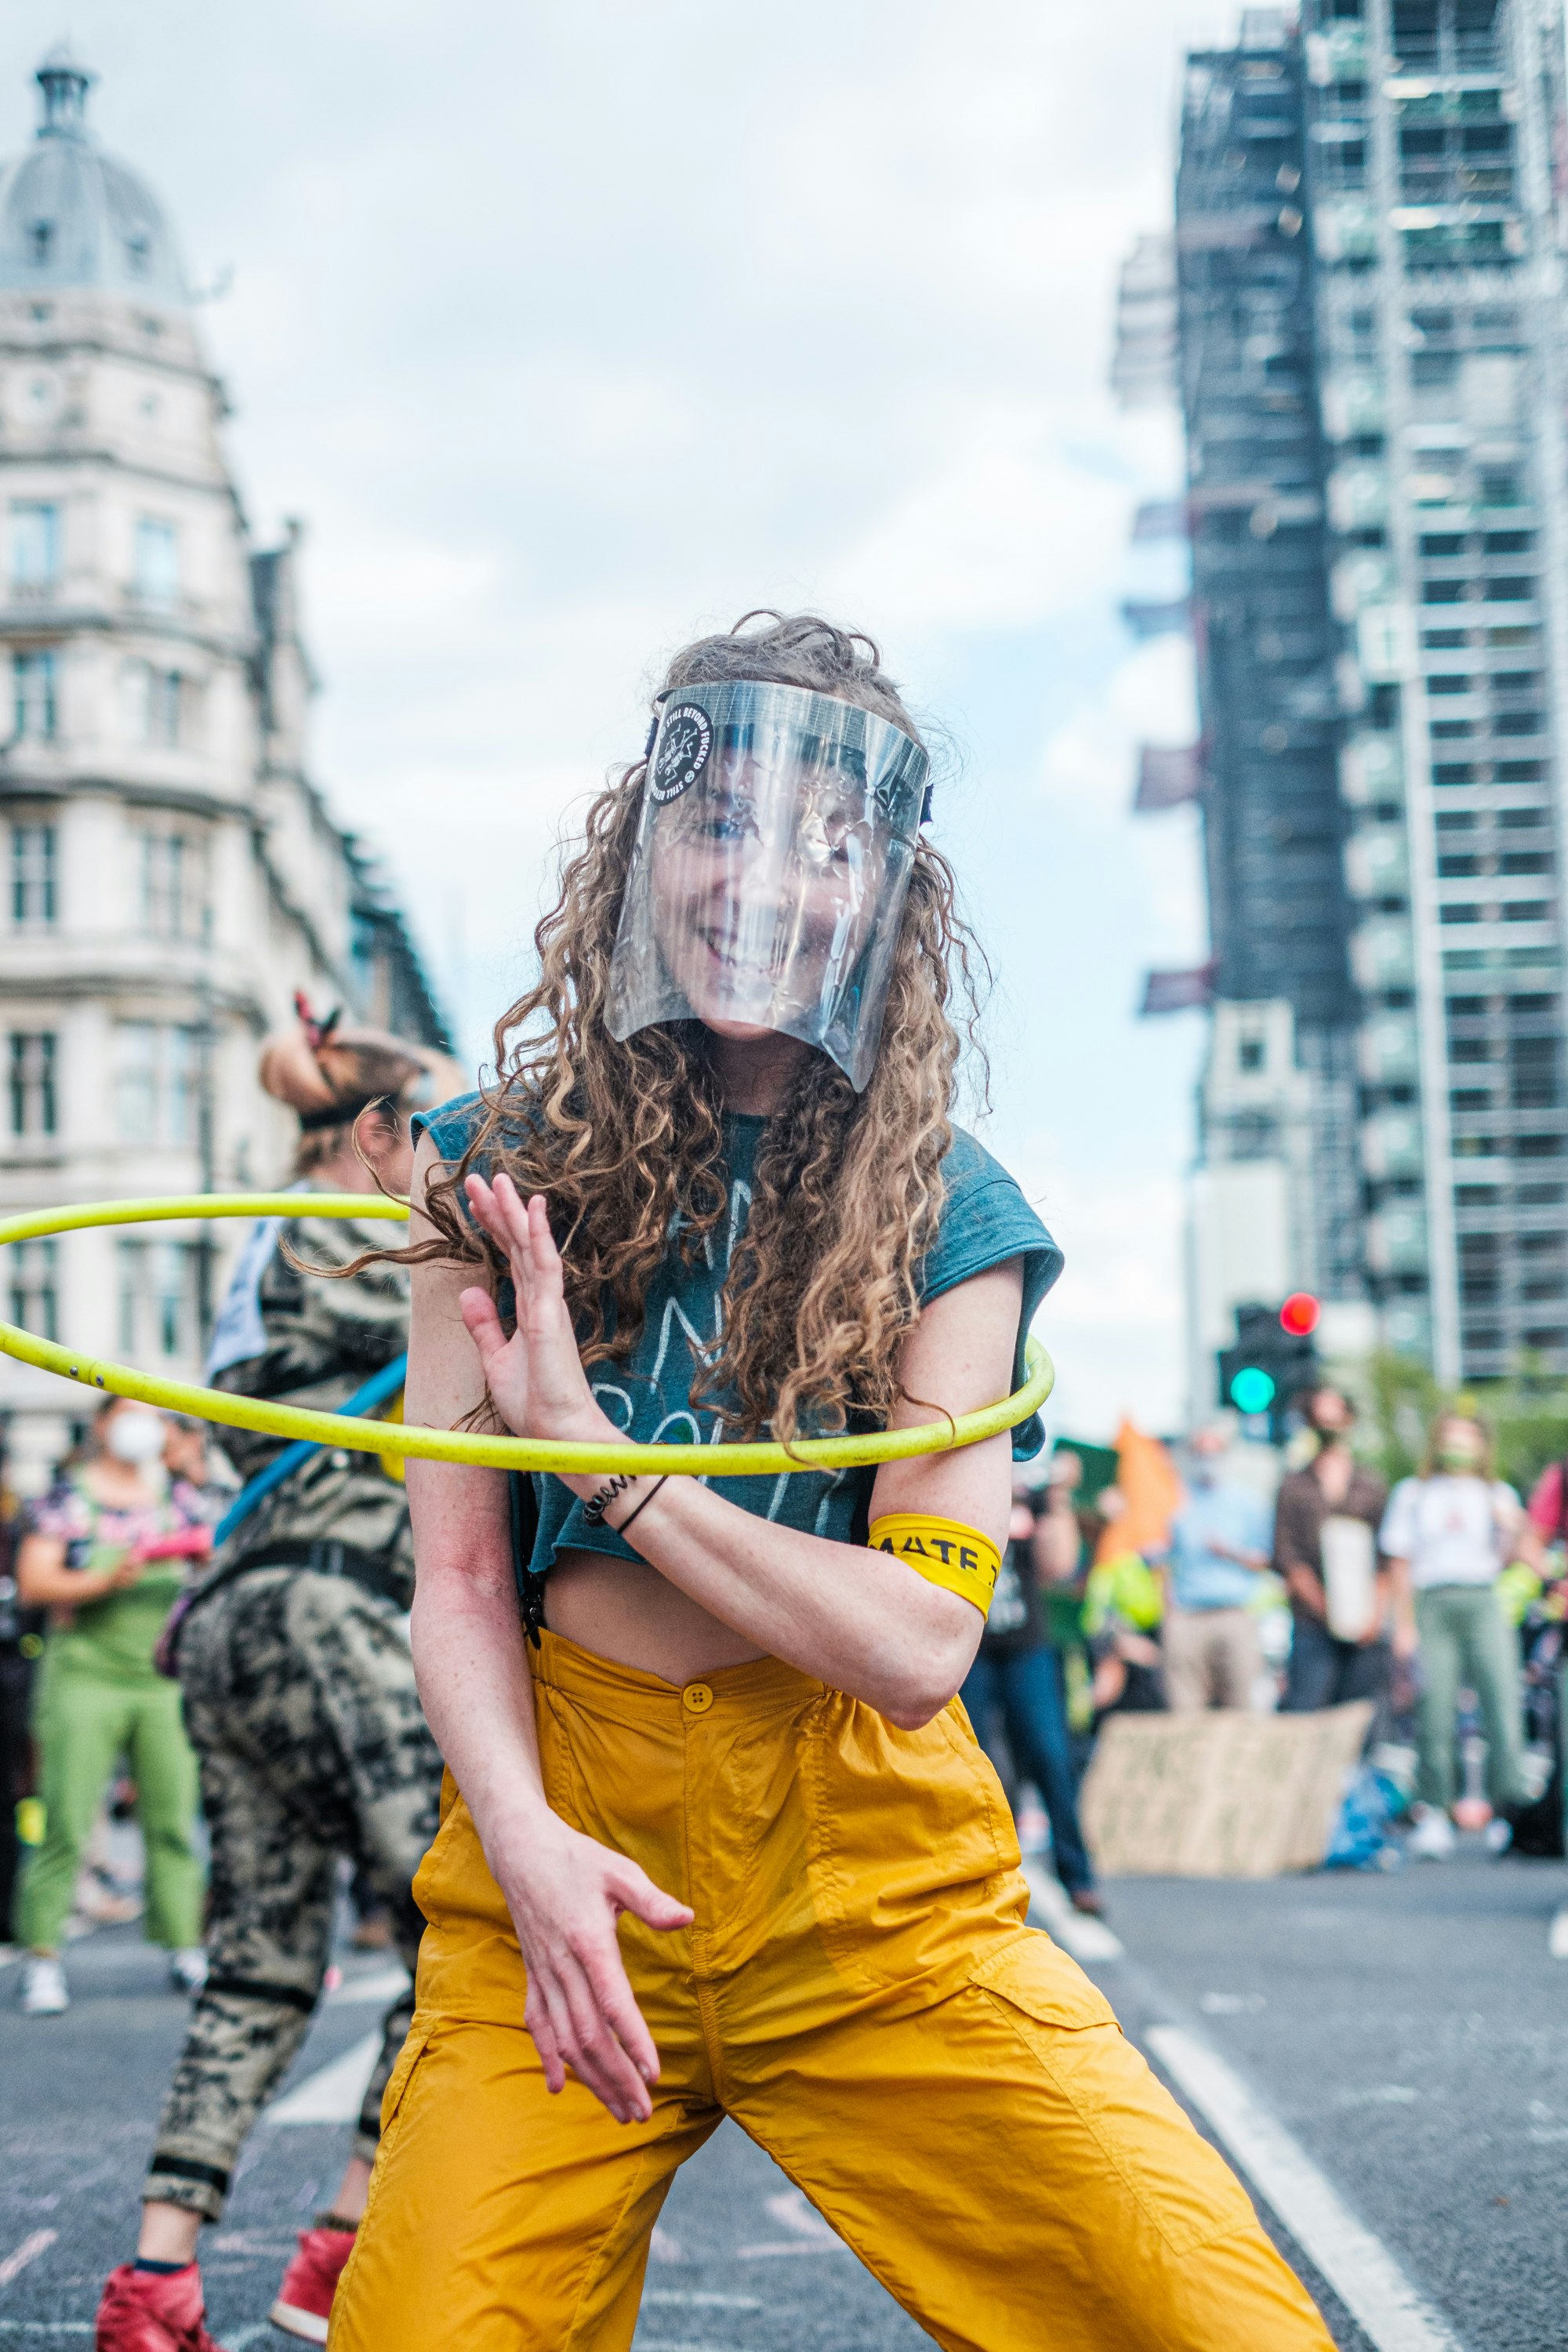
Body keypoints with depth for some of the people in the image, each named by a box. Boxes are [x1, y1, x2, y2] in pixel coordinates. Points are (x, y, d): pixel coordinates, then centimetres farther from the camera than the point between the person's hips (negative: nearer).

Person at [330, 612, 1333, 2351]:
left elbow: (920, 1642, -8)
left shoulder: (947, 1211, -1)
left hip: (875, 1890, -1)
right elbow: (458, 1577, 2)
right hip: (567, 1854, 1)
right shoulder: (502, 1164, 3)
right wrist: (524, 1839, -16)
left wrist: (597, 1453, -13)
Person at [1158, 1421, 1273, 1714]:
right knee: (1184, 1710, -8)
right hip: (1187, 1620, 0)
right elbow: (1167, 1568, 14)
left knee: (1241, 1706, -6)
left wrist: (1228, 1552, -6)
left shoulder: (1247, 1501, 11)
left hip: (1236, 1617, 0)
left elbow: (1263, 1562, 10)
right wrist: (1169, 1618, 4)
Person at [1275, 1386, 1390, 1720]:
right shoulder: (1294, 1487, 11)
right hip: (1313, 1628, -1)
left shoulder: (1373, 1488, 15)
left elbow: (1388, 1559, 8)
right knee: (1303, 1714, -11)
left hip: (1368, 1629, 2)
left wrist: (1374, 1613, -6)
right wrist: (1324, 1606, -12)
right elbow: (1287, 1557, 2)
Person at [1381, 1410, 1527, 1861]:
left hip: (1483, 1604, 1)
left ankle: (1512, 1804, -9)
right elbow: (1400, 1563, 11)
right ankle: (1432, 1815, -2)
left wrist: (1509, 1532, -7)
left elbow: (1504, 1562, 13)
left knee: (1503, 1696, -13)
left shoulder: (1498, 1495, 19)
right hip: (1433, 1605, -1)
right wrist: (1404, 1624, 2)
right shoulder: (1412, 1494, 17)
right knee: (1434, 1708, -8)